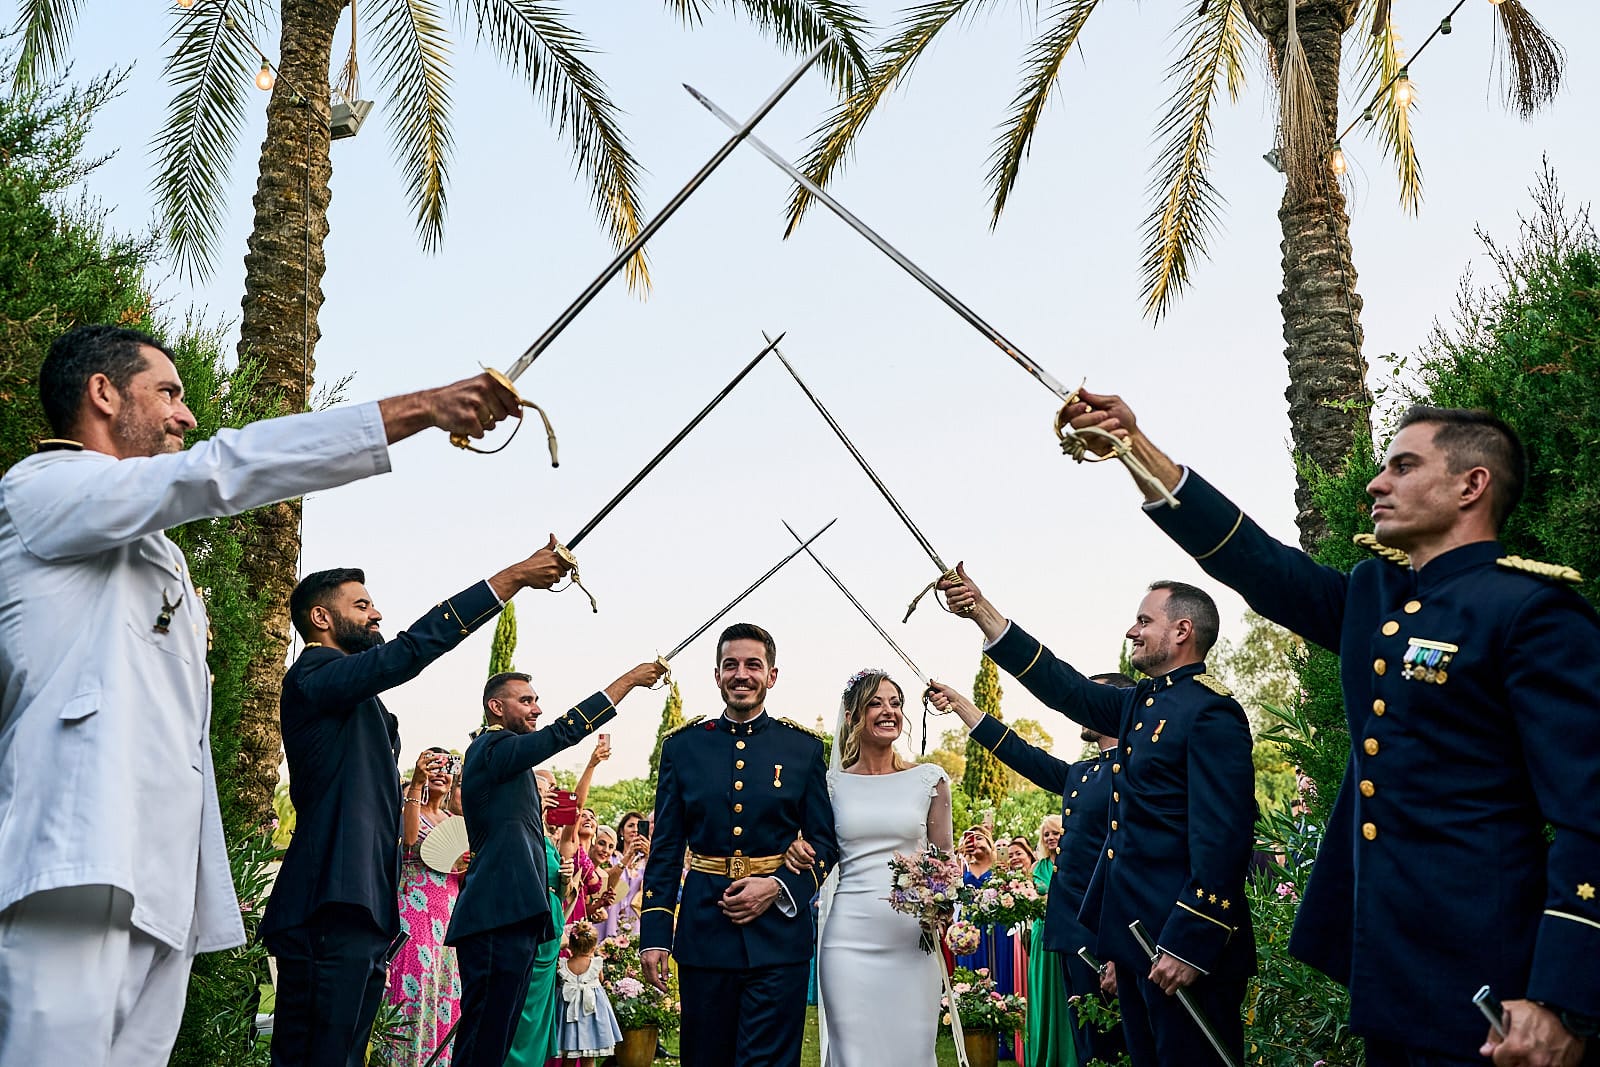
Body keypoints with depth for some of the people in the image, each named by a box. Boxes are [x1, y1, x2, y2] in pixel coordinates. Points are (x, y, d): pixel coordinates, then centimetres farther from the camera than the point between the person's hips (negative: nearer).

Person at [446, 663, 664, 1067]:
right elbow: (564, 732, -17)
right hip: (499, 917, -10)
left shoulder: (503, 755, 24)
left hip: (511, 918, 10)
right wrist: (630, 679, -14)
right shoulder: (492, 747, -7)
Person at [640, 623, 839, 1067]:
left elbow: (824, 843, 5)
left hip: (779, 934, -1)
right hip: (703, 933, 1)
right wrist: (654, 934, 0)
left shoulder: (805, 748, 4)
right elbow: (665, 848, 6)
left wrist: (777, 887, -12)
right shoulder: (683, 746, 6)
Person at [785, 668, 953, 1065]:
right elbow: (818, 856, 14)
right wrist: (798, 851, -8)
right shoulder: (833, 782, 6)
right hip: (848, 938, 0)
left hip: (911, 939, 0)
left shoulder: (929, 778, 5)